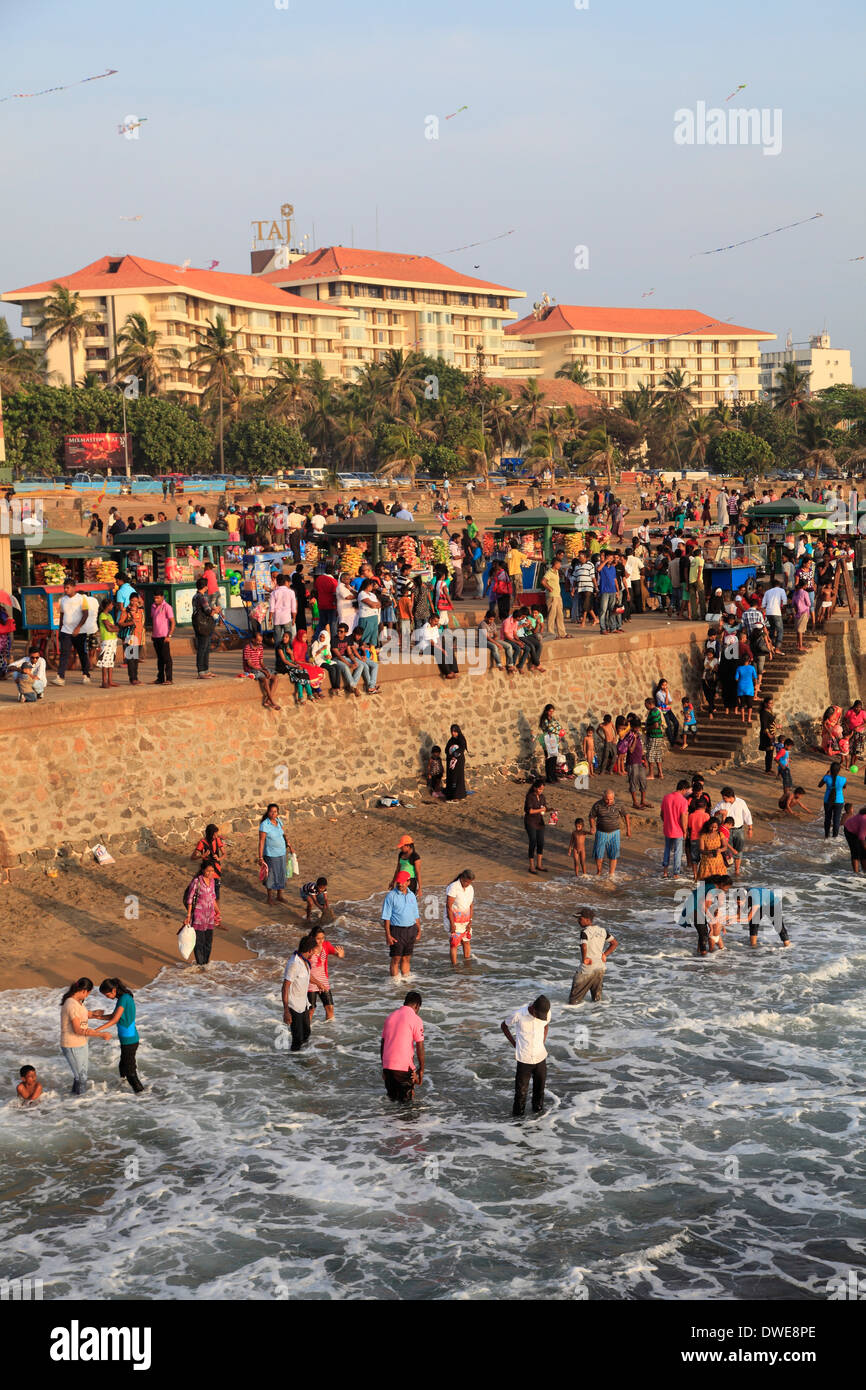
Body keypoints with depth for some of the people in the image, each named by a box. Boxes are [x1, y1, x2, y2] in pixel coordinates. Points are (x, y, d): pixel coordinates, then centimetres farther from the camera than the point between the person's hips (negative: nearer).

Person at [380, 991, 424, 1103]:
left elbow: (382, 1044, 15)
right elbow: (420, 1047, -6)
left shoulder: (390, 1017, 12)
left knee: (392, 1096, 18)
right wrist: (421, 1069, 3)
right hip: (404, 1067, -5)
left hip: (387, 1065, 5)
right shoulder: (415, 1019, -5)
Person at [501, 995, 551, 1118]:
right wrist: (514, 1044, -2)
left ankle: (538, 1110, 35)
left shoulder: (546, 1013, -10)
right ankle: (518, 1114, 23)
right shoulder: (518, 1015, -20)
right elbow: (504, 1025, -1)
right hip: (524, 1059, -3)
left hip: (540, 1057, 3)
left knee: (540, 1087, 15)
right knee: (521, 1089, 5)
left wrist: (542, 1043, 5)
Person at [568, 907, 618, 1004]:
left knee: (573, 1000, 4)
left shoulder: (585, 932, -14)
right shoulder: (602, 930, 5)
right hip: (600, 967, 6)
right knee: (596, 999, 20)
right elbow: (615, 943, 11)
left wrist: (584, 959, -16)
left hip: (587, 969, -6)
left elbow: (584, 947, -31)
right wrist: (604, 955, 10)